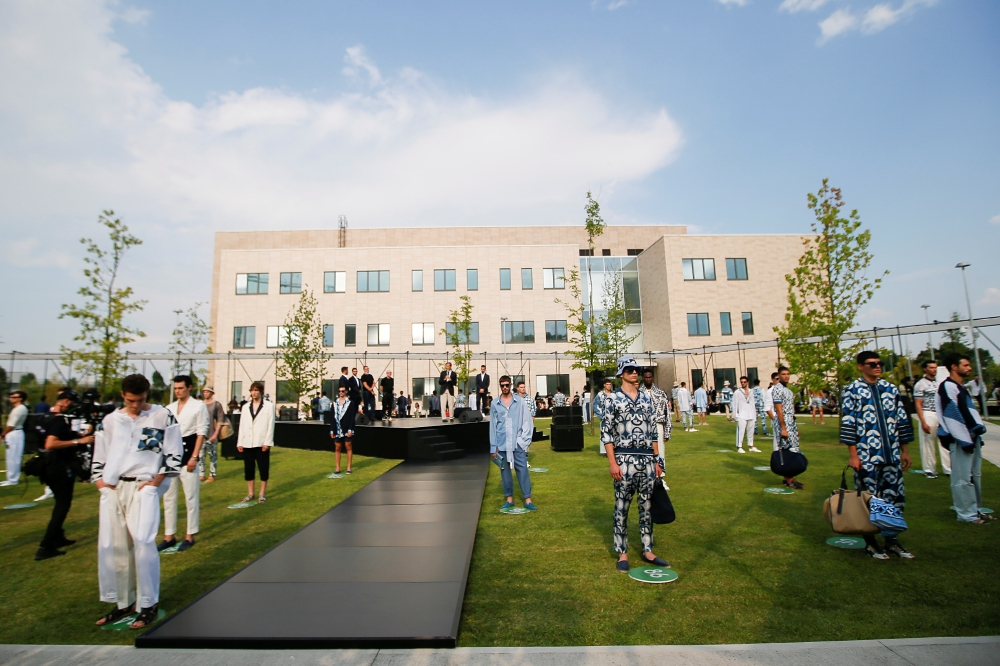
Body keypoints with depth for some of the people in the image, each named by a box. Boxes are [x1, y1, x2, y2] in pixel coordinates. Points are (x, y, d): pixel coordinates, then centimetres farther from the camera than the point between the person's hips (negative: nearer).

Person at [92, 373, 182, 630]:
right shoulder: (110, 420, 11)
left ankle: (149, 604, 2)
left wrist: (156, 481, -8)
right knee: (110, 545, 7)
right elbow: (99, 456, 17)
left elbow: (173, 454, -1)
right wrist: (99, 480, 3)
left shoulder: (163, 416, -1)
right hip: (113, 488, 5)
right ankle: (123, 603, 24)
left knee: (142, 541, -12)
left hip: (144, 486, -4)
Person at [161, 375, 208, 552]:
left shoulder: (199, 406, -5)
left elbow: (201, 433, -8)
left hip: (188, 453, -5)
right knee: (169, 496, 11)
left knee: (191, 496, 3)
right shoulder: (169, 408, 9)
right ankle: (169, 536, 22)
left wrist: (194, 457, -13)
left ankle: (190, 536, 14)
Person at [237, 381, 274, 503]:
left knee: (263, 468, 2)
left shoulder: (269, 405, -1)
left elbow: (271, 425, -5)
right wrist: (240, 442, 3)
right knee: (248, 469, 9)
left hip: (262, 442, -4)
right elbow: (242, 425, 10)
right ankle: (250, 494, 21)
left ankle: (262, 494, 12)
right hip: (247, 443, 4)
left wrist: (267, 442, -11)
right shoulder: (246, 406, 12)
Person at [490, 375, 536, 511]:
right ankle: (509, 499, 22)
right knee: (505, 470, 9)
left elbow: (527, 421, 1)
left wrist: (525, 440, -7)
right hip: (502, 444, 2)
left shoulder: (520, 401, -1)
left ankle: (528, 500, 9)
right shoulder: (495, 403, 2)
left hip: (518, 443, -1)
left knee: (522, 470, 1)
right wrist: (493, 447, 4)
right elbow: (493, 425, 4)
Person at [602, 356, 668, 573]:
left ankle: (647, 551, 25)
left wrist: (657, 460, 10)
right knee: (621, 508, 4)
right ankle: (622, 553, 17)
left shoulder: (646, 399, 10)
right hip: (624, 459, -4)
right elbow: (606, 433, -7)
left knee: (647, 506, 12)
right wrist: (612, 462, -12)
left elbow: (653, 431, 13)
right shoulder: (613, 399, -4)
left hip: (647, 459, 5)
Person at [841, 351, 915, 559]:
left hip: (892, 455, 5)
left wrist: (905, 450, 13)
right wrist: (853, 454, -11)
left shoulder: (891, 389, 10)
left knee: (895, 497, 11)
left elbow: (902, 420, 14)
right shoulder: (852, 390, -6)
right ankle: (870, 542, 18)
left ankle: (891, 539, 26)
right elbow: (848, 424, -8)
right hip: (867, 456, -5)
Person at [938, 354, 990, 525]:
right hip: (960, 439, -10)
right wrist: (965, 440, -17)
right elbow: (952, 416, -17)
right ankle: (966, 514, 3)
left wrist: (977, 435, 14)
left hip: (971, 436, 10)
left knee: (975, 475, 15)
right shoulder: (947, 386, -14)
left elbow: (970, 413, 20)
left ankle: (976, 510, 24)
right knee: (963, 478, -4)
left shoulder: (961, 387, 17)